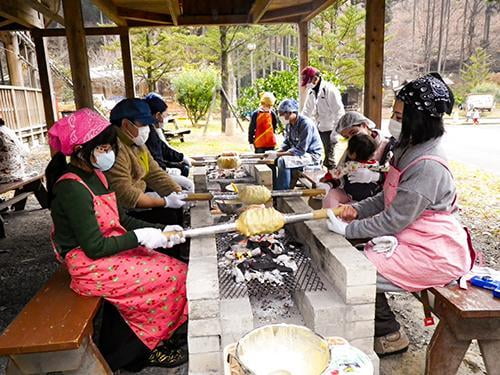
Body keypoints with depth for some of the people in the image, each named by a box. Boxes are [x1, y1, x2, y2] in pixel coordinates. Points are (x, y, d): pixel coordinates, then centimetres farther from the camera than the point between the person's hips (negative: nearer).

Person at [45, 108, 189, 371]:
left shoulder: (95, 175, 7)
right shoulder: (73, 189, -22)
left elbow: (120, 219, 9)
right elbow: (95, 247, -22)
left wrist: (159, 231, -2)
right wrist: (140, 237, -16)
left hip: (114, 252, 9)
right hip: (91, 266, -9)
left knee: (176, 272, -2)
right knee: (172, 277, -10)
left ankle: (151, 342, 11)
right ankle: (142, 350, 12)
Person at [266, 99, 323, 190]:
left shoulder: (306, 124, -23)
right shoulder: (289, 124, 2)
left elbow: (300, 150, -27)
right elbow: (286, 144, 9)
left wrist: (278, 154, -28)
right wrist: (275, 152, -11)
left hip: (311, 155, -9)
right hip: (298, 153, 9)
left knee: (283, 161, -28)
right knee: (274, 160, 0)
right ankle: (275, 189, 2)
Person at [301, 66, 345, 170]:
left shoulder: (330, 90, -15)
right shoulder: (311, 92, 8)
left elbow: (339, 113, -17)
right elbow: (307, 111, 18)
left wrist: (335, 133, -19)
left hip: (329, 129, -7)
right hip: (317, 128, 7)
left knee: (329, 158, -2)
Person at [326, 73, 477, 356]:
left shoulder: (428, 166, -27)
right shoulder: (410, 151, 5)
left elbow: (394, 220, -24)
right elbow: (388, 198, 11)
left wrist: (347, 229, -17)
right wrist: (358, 209, -5)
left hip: (434, 255, -9)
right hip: (411, 239, 9)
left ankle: (390, 336, 11)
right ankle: (380, 327, 20)